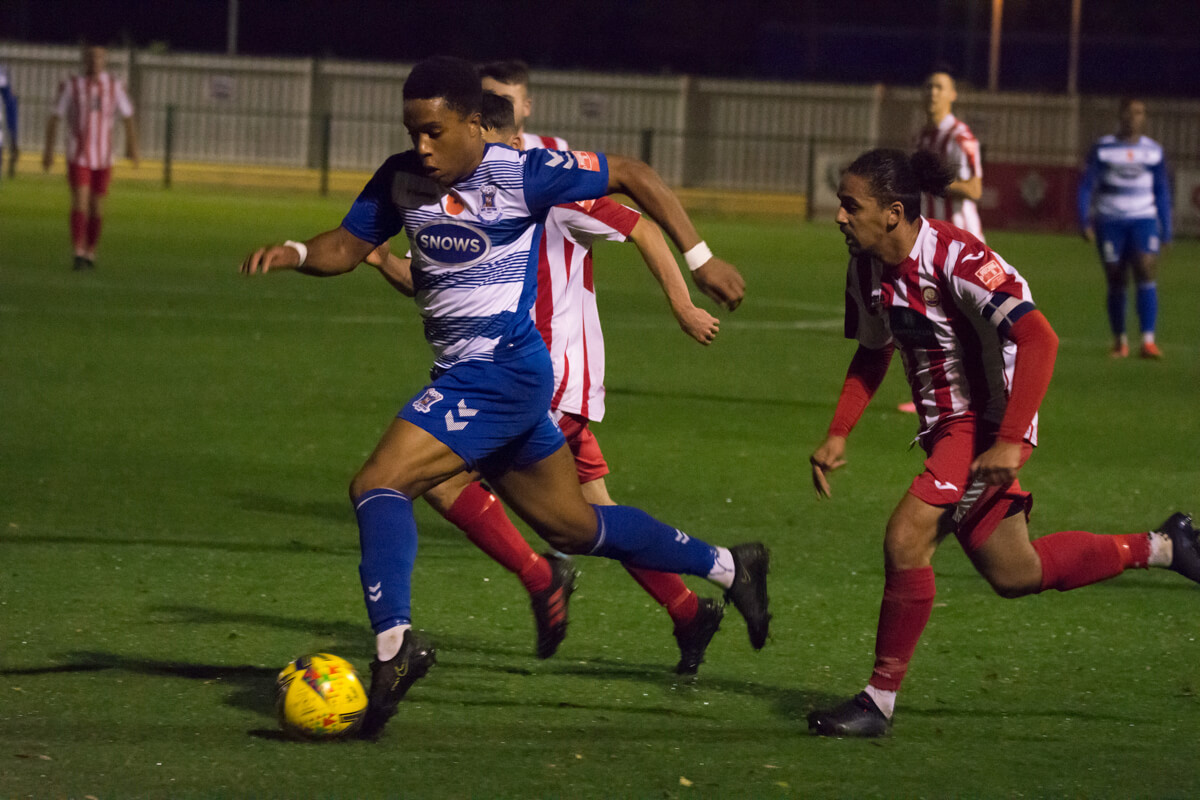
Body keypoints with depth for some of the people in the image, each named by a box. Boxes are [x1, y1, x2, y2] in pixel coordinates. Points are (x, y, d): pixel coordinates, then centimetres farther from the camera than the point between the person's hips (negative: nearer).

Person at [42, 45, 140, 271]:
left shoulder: (115, 87, 2)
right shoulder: (70, 86, -5)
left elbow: (128, 117, 11)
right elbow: (54, 118, -2)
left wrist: (132, 146, 6)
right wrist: (48, 150, -5)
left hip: (103, 157, 3)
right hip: (77, 157, -3)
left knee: (97, 206, 8)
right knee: (80, 202, -16)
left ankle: (90, 253, 23)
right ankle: (79, 255, -20)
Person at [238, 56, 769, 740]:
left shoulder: (522, 173, -14)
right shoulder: (402, 179, 5)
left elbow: (633, 176, -6)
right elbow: (348, 245, 12)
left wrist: (700, 259, -7)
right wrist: (295, 253, -11)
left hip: (504, 370, -8)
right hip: (465, 376, 8)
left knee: (379, 484, -21)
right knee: (573, 527, 18)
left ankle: (394, 642, -31)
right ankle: (728, 568, 32)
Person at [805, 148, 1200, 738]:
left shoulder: (956, 259, -25)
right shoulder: (867, 268, -1)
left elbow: (1039, 338, -29)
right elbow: (872, 354, 17)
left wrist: (1009, 443, -34)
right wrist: (837, 435, 5)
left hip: (988, 422, -9)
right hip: (945, 425, 9)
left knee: (906, 537, -21)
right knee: (1014, 574, 17)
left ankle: (880, 700, -10)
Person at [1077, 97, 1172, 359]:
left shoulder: (1153, 151, 8)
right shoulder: (1103, 149, 3)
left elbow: (1162, 192, 14)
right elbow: (1086, 186, 3)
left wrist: (1165, 231, 12)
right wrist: (1085, 221, -8)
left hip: (1143, 220, 0)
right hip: (1110, 222, 0)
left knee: (1147, 274, -18)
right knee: (1116, 283, 1)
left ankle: (1148, 341, -21)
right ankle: (1119, 340, 17)